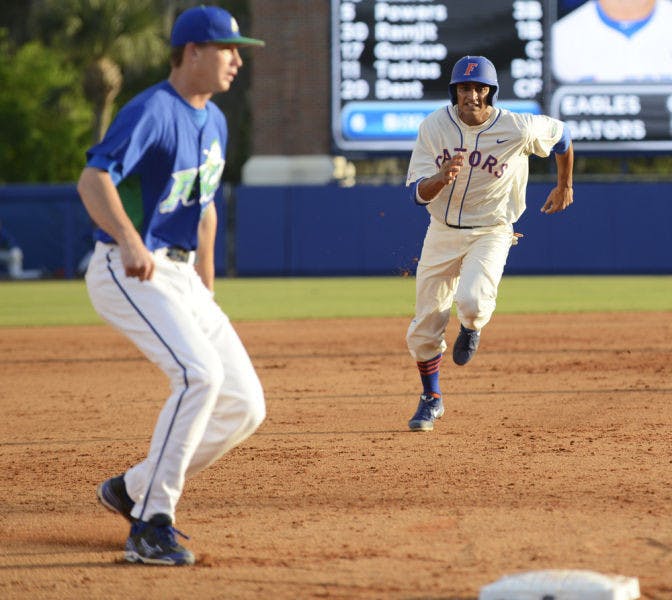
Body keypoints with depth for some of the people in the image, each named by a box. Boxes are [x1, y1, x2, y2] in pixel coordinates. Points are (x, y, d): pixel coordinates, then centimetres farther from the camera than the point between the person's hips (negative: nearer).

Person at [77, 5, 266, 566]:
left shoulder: (214, 121, 13)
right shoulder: (152, 111, -15)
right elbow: (93, 179, -29)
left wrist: (208, 293, 26)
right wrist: (130, 242, -46)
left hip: (181, 275, 9)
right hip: (129, 273, -9)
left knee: (245, 406, 1)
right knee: (199, 373, -29)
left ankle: (134, 489, 17)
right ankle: (151, 525, -23)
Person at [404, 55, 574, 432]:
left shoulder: (519, 129, -17)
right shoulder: (435, 127, -11)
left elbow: (561, 134, 5)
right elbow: (418, 194, -13)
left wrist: (565, 186, 18)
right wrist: (442, 178, -36)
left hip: (491, 233, -3)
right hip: (442, 232, 3)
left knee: (472, 301, -30)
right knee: (425, 325, 6)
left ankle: (471, 328, 10)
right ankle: (431, 400, 30)